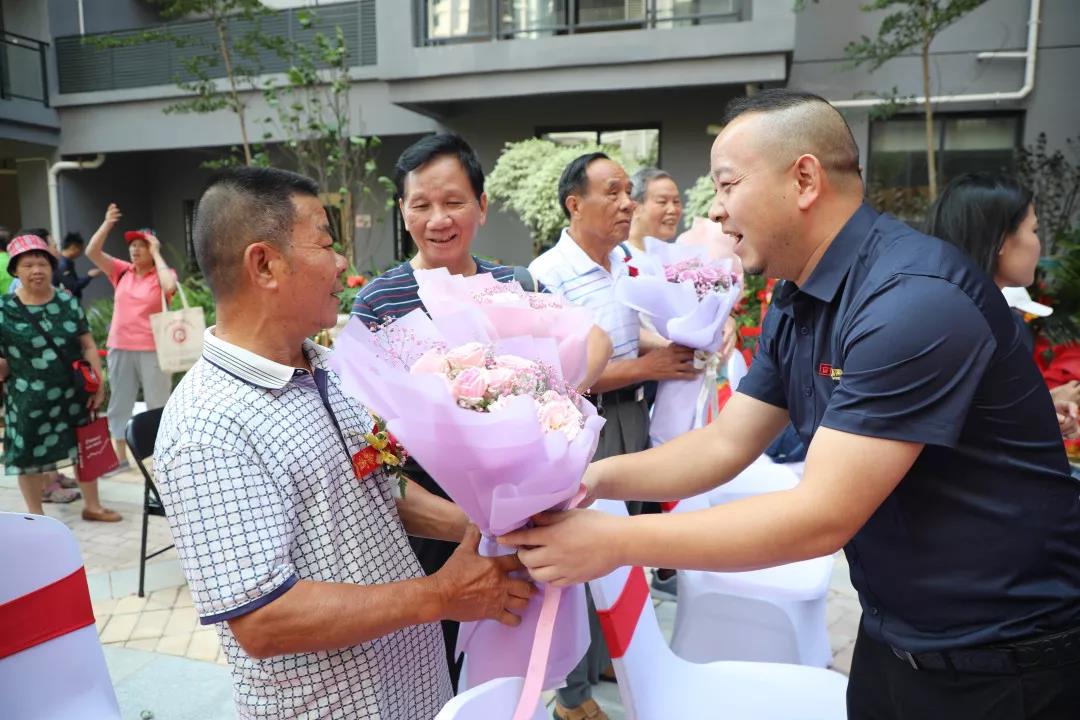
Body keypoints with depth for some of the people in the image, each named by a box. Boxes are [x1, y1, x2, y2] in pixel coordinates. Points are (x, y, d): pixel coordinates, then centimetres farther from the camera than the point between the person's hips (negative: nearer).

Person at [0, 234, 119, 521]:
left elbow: (88, 345, 5)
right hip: (28, 399, -3)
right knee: (30, 457, 7)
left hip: (73, 395, 3)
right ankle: (36, 516, 26)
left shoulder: (68, 302, 2)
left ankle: (92, 506, 31)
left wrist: (98, 384, 0)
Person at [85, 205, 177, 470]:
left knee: (158, 405, 4)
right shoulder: (121, 271, 7)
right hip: (120, 348, 5)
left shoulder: (163, 274, -4)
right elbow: (92, 252, 3)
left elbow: (169, 287, -26)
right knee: (119, 404, 14)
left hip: (153, 350, -5)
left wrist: (157, 254, -15)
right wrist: (107, 224, -7)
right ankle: (120, 457, 27)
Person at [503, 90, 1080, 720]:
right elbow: (727, 444, 2)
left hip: (1002, 653, -7)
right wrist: (597, 477, -13)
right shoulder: (795, 303, 1)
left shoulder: (915, 298, -27)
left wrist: (616, 541, -28)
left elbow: (823, 516, -30)